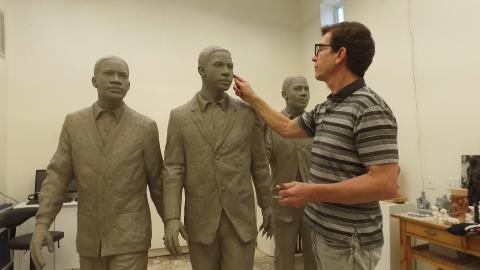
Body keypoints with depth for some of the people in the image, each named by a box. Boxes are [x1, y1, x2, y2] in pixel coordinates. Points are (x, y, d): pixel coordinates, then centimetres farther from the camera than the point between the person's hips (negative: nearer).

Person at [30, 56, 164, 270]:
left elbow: (157, 181, -2)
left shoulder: (146, 127, -6)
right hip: (89, 237, 3)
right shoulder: (73, 123, 2)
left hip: (130, 237, -3)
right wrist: (42, 222, -10)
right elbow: (58, 174, 1)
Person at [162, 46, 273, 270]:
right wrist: (171, 217, -12)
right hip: (200, 218, 1)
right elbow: (173, 170, -3)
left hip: (240, 216, 0)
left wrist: (267, 204, 11)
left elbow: (260, 164, 6)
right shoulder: (180, 116, -1)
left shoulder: (248, 113, -1)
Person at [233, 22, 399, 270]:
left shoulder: (370, 109, -20)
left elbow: (385, 184, -24)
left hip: (348, 242, -8)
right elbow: (287, 128, 19)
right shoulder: (325, 108, 7)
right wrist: (252, 98, 22)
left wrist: (313, 192, -25)